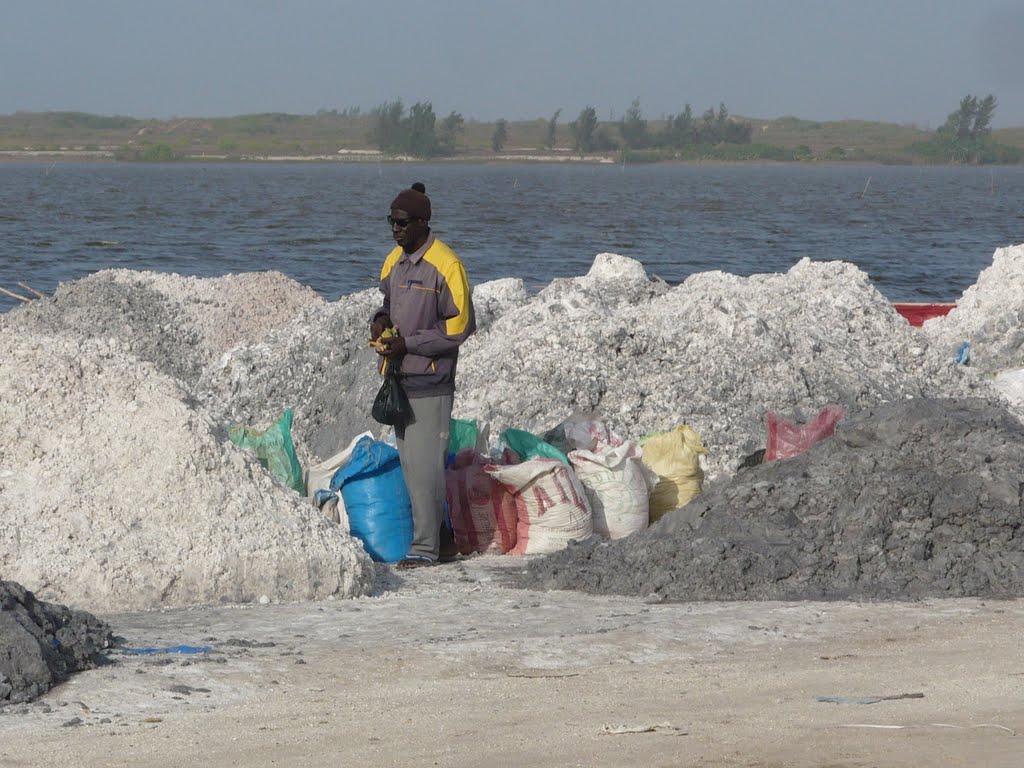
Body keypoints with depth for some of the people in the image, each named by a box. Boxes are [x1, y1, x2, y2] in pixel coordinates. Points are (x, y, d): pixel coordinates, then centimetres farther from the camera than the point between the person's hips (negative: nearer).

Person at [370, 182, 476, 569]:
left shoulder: (445, 265, -12)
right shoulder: (393, 261, 11)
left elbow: (460, 325, -11)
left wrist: (408, 344, -15)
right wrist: (381, 318, 1)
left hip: (431, 384, -7)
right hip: (400, 380, 8)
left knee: (425, 465, -8)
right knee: (410, 465, 10)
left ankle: (426, 547, -5)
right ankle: (426, 533, 17)